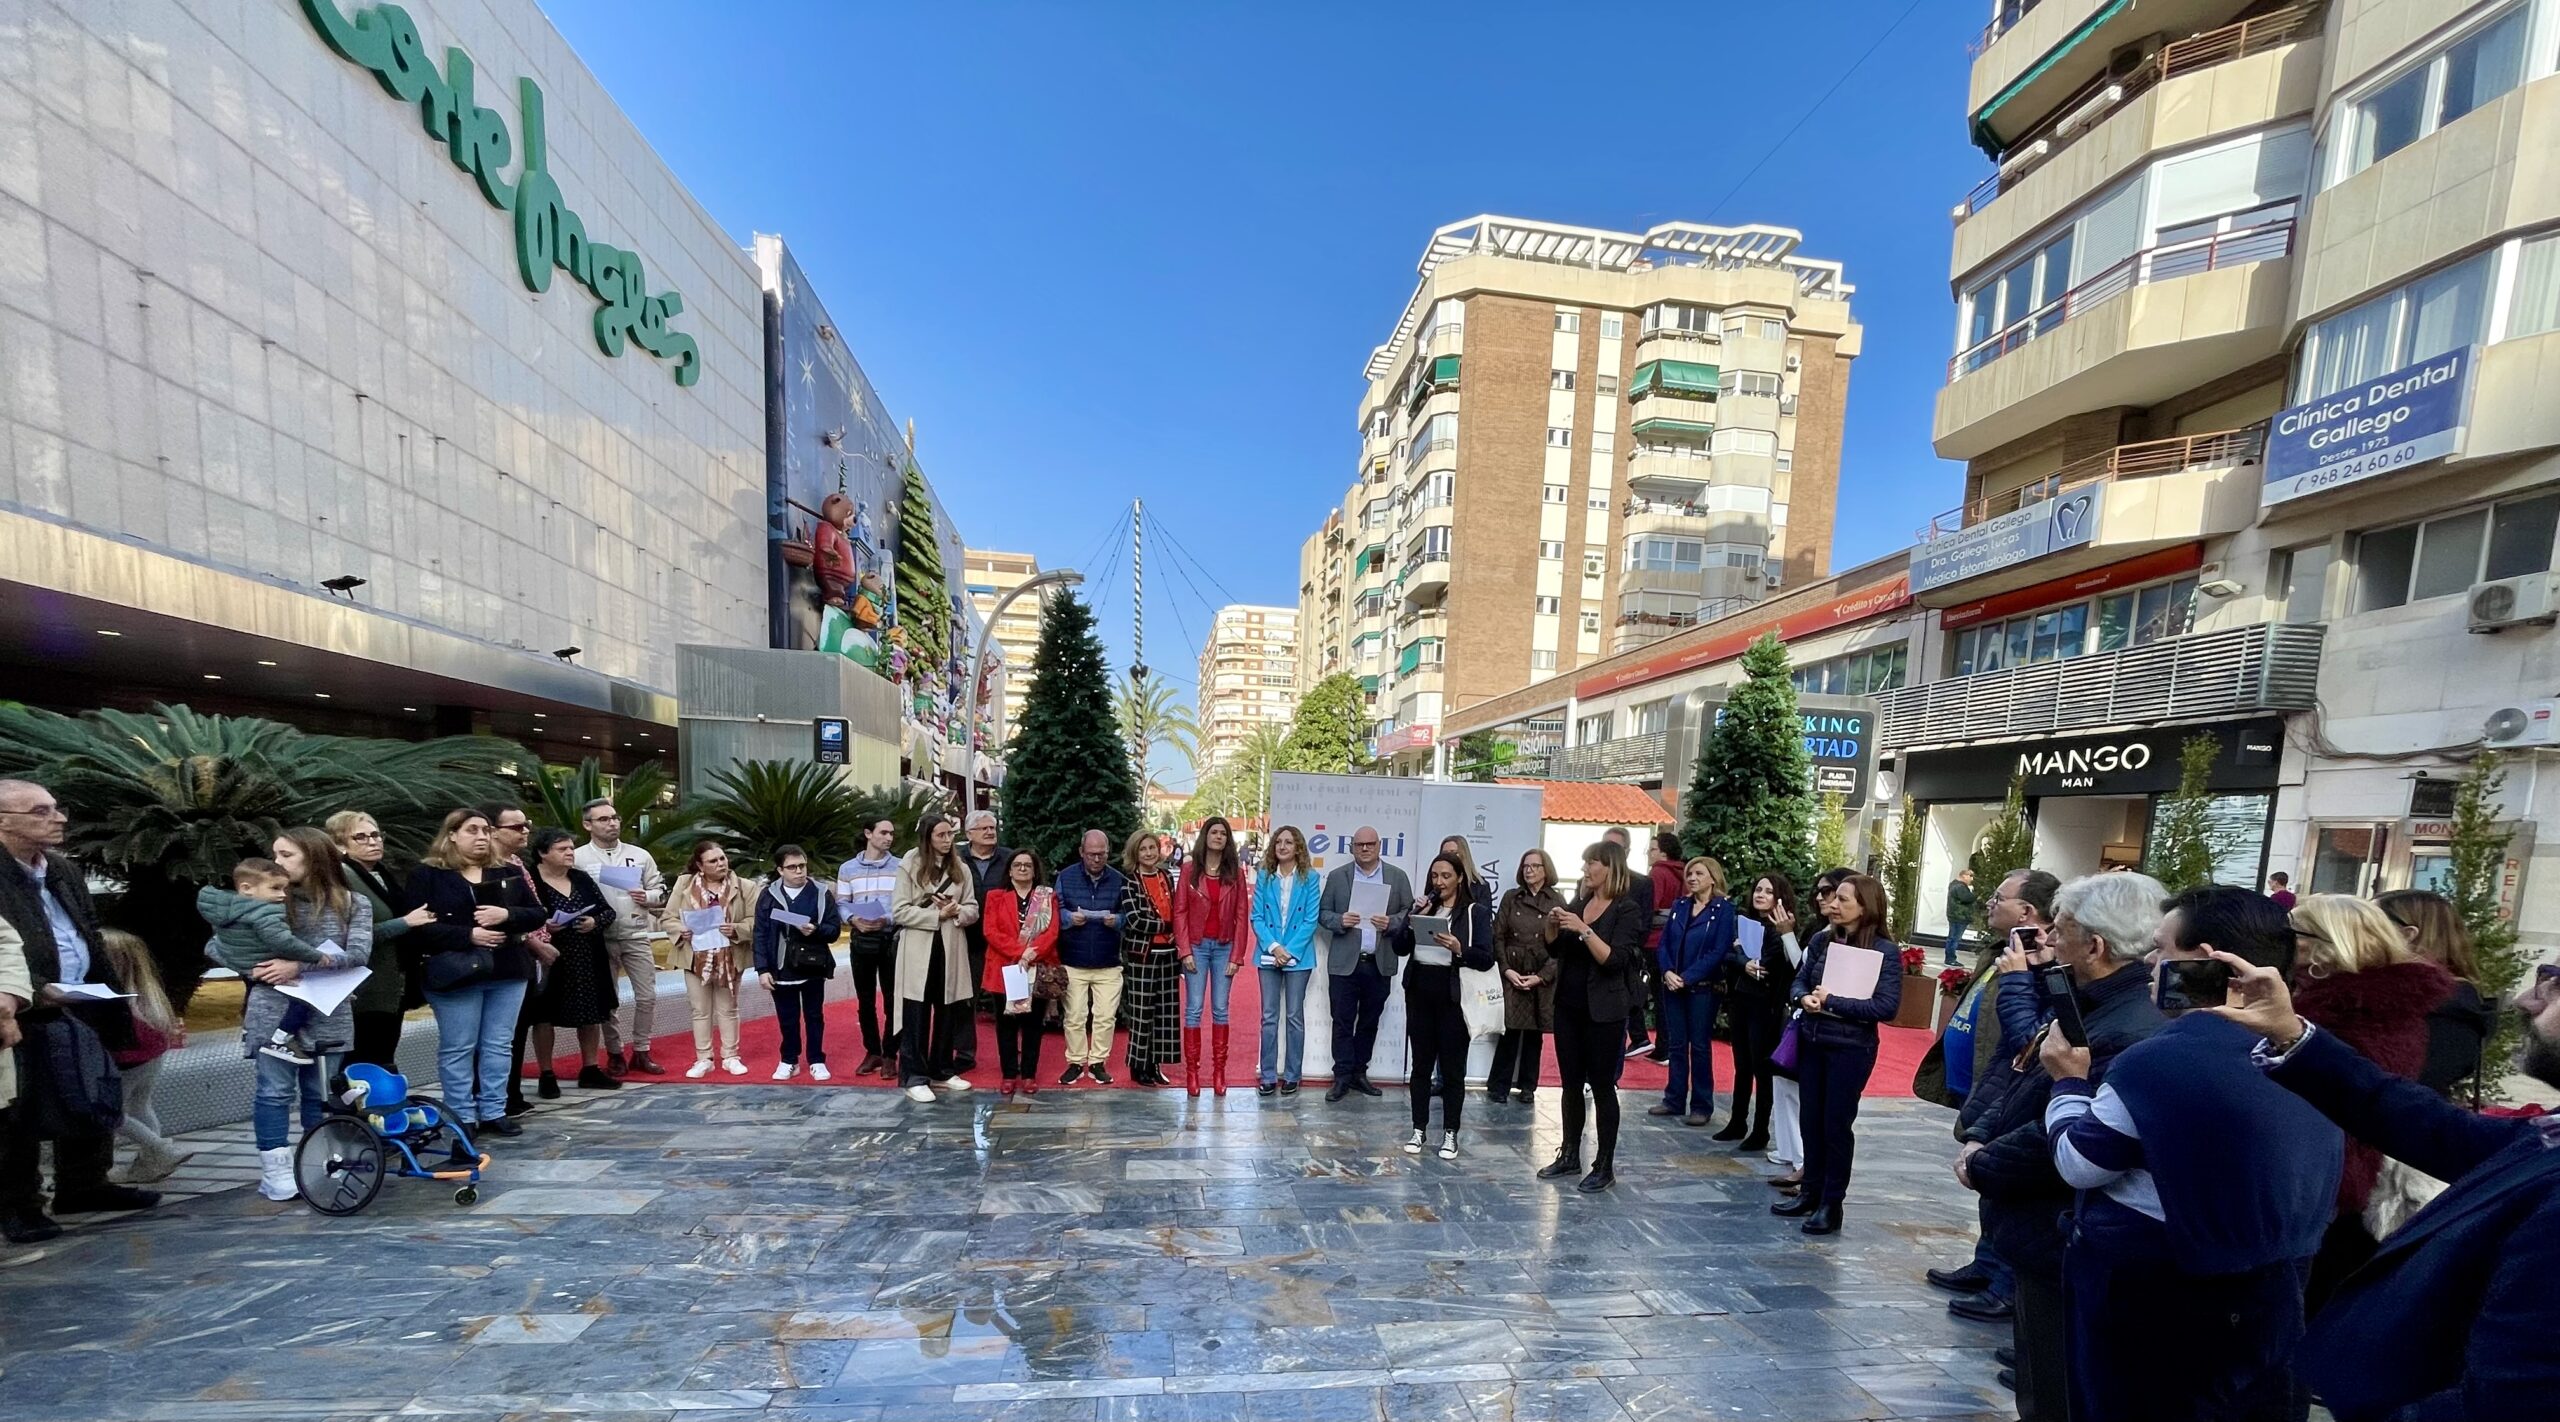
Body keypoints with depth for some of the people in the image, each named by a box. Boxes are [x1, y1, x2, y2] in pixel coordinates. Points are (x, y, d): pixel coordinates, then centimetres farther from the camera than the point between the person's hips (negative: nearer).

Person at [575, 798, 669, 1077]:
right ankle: (615, 1054, 22)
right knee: (608, 1000, 9)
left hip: (637, 936, 2)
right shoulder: (578, 858, -1)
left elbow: (661, 890, 9)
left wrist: (647, 897, -10)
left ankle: (641, 1052, 18)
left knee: (647, 996, 4)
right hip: (600, 939, -2)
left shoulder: (639, 855, 6)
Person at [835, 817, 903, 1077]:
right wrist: (854, 919, -15)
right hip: (860, 940, 2)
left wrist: (887, 920, -18)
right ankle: (872, 1052, 24)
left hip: (891, 939, -2)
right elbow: (841, 904, 4)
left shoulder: (900, 867, 0)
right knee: (865, 1001, 11)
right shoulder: (847, 868, 5)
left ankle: (890, 1054, 14)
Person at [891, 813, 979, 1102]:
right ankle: (915, 1078, 9)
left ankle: (942, 1071, 24)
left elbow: (973, 911, 8)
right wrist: (938, 915, -14)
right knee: (916, 1016, 0)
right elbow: (899, 911, -9)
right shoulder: (910, 866, -3)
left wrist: (957, 911, -13)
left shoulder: (961, 869, 9)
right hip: (918, 950, -4)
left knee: (947, 1014, 11)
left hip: (951, 949, 4)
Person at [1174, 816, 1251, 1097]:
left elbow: (1242, 915, 1)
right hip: (1197, 946, -1)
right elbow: (1179, 912, -1)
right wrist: (1185, 951, -8)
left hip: (1224, 947, 1)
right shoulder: (1189, 869, 0)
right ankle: (1191, 1071, 9)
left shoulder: (1235, 872, 2)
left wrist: (1237, 956, -4)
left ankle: (1219, 1071, 14)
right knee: (1193, 1009, 2)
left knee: (1220, 1009, 7)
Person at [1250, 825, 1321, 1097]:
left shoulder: (1310, 878, -4)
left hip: (1298, 956, -1)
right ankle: (1268, 1075, 15)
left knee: (1295, 1016, 8)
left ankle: (1292, 1075, 17)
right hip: (1269, 955, 2)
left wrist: (1289, 950, -14)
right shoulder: (1264, 877, 2)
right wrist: (1273, 947, -14)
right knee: (1269, 1016, 6)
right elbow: (1257, 917, -1)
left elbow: (1310, 920, -7)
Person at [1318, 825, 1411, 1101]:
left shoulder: (1398, 876, 6)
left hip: (1379, 964, 1)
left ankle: (1359, 1072, 25)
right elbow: (1322, 913, 5)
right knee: (1342, 1022, 2)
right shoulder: (1337, 876, 5)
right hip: (1344, 963, -1)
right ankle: (1342, 1077, 11)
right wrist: (1340, 921, -15)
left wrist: (1391, 923, -14)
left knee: (1369, 1022, 12)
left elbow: (1410, 913, 4)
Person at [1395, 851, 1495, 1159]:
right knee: (1421, 1063, 10)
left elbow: (1486, 959, -8)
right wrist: (1414, 917, -9)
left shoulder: (1477, 911, -2)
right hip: (1419, 991, 3)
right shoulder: (1423, 907, 9)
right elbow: (1398, 949, 3)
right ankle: (1419, 1129, 22)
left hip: (1455, 995, -3)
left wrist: (1458, 948, -24)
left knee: (1452, 1067, 6)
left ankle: (1450, 1133, 19)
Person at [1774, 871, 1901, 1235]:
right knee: (1811, 1119, 13)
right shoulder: (1822, 940, 3)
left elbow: (1887, 1006, -18)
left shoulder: (1885, 951, -11)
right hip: (1811, 1041, 5)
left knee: (1837, 1123, 5)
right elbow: (1799, 982, 8)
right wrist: (1804, 999, -14)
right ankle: (1811, 1192, 27)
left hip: (1850, 1048, -5)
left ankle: (1832, 1203, 19)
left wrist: (1831, 1002, -19)